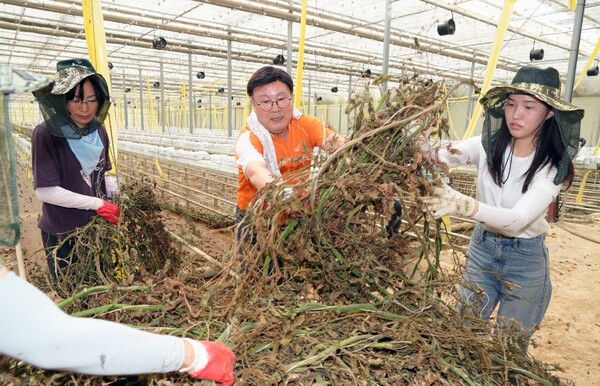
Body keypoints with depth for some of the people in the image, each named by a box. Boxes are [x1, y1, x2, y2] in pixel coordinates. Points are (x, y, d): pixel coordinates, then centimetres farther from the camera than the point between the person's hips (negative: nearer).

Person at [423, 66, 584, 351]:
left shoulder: (554, 165, -17)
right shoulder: (488, 146, -10)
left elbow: (518, 219, -32)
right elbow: (447, 155, -27)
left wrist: (463, 205, -49)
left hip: (525, 261, -2)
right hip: (482, 249, 2)